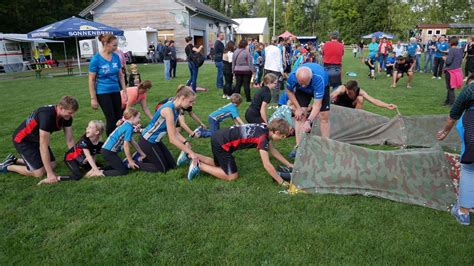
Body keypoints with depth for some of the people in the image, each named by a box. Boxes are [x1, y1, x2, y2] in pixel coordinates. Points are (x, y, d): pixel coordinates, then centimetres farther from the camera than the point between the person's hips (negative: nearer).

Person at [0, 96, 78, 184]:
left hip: (36, 139, 8)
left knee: (52, 165, 3)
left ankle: (14, 160, 20)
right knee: (39, 172, -13)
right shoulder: (47, 115, -37)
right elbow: (43, 146, -35)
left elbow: (70, 140, -5)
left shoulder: (67, 117, -15)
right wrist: (50, 173, -33)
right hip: (22, 140, -8)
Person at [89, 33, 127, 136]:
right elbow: (91, 80, -9)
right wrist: (93, 98, -10)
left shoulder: (116, 57, 0)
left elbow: (121, 75, 10)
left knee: (119, 118, 10)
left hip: (116, 91, 5)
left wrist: (125, 91, 7)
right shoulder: (96, 59, -13)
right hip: (103, 93, -5)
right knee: (111, 119, -1)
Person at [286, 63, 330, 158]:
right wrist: (298, 108, -18)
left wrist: (309, 121, -52)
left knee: (324, 117, -6)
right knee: (300, 115, -11)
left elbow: (317, 104, -43)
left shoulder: (319, 78, -44)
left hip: (321, 88, -2)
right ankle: (298, 146, -6)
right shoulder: (292, 76, -36)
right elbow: (289, 91, -13)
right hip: (301, 91, 2)